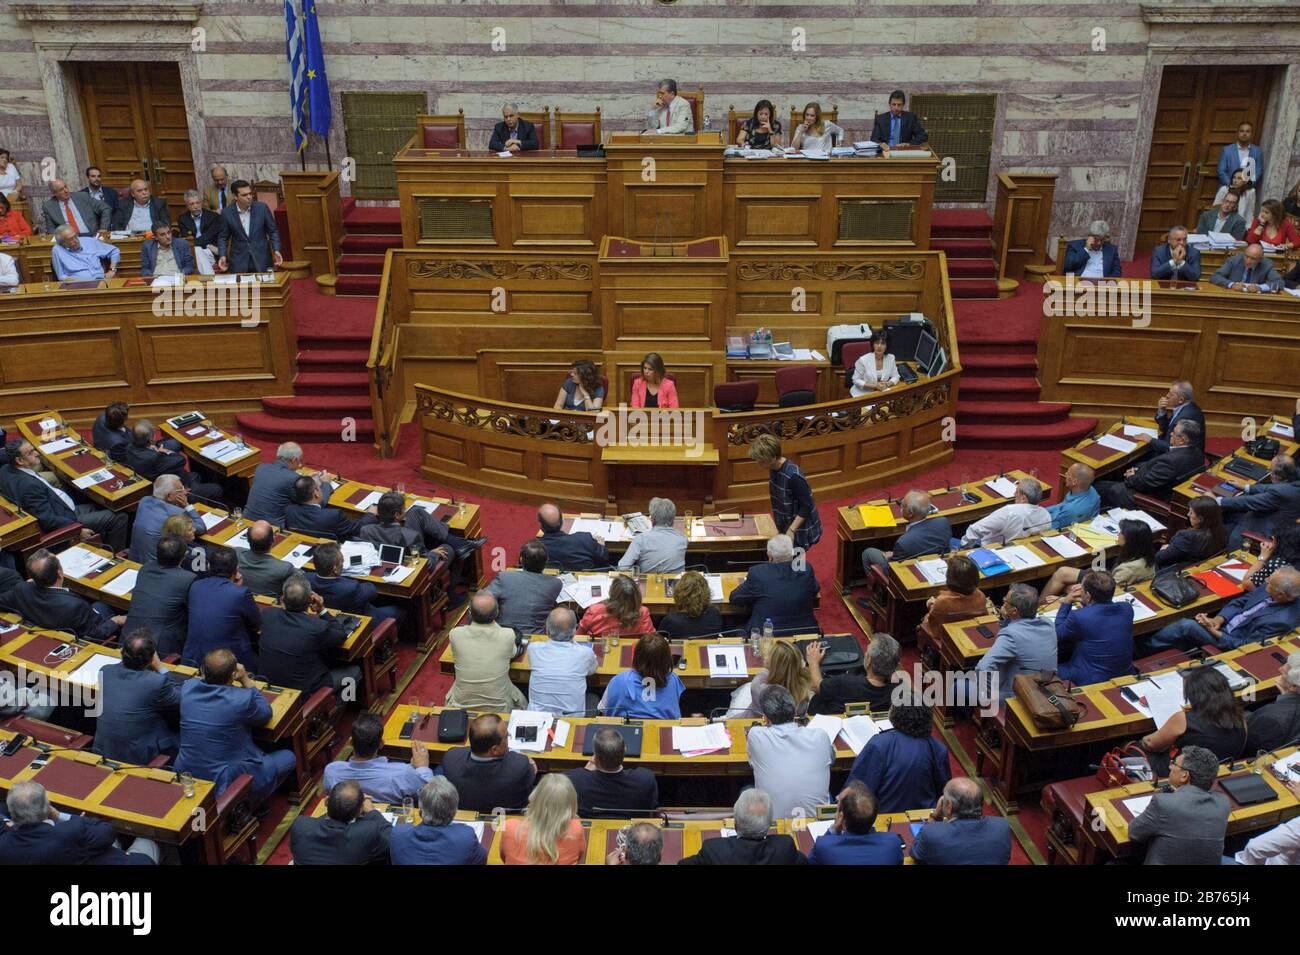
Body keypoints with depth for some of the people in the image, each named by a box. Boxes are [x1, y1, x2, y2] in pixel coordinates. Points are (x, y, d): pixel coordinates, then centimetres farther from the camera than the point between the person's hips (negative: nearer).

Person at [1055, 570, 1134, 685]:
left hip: (1091, 681, -6)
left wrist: (1066, 603, 3)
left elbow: (1058, 634, -4)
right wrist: (1084, 603, 5)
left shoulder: (1078, 617, -27)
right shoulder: (1127, 609, -10)